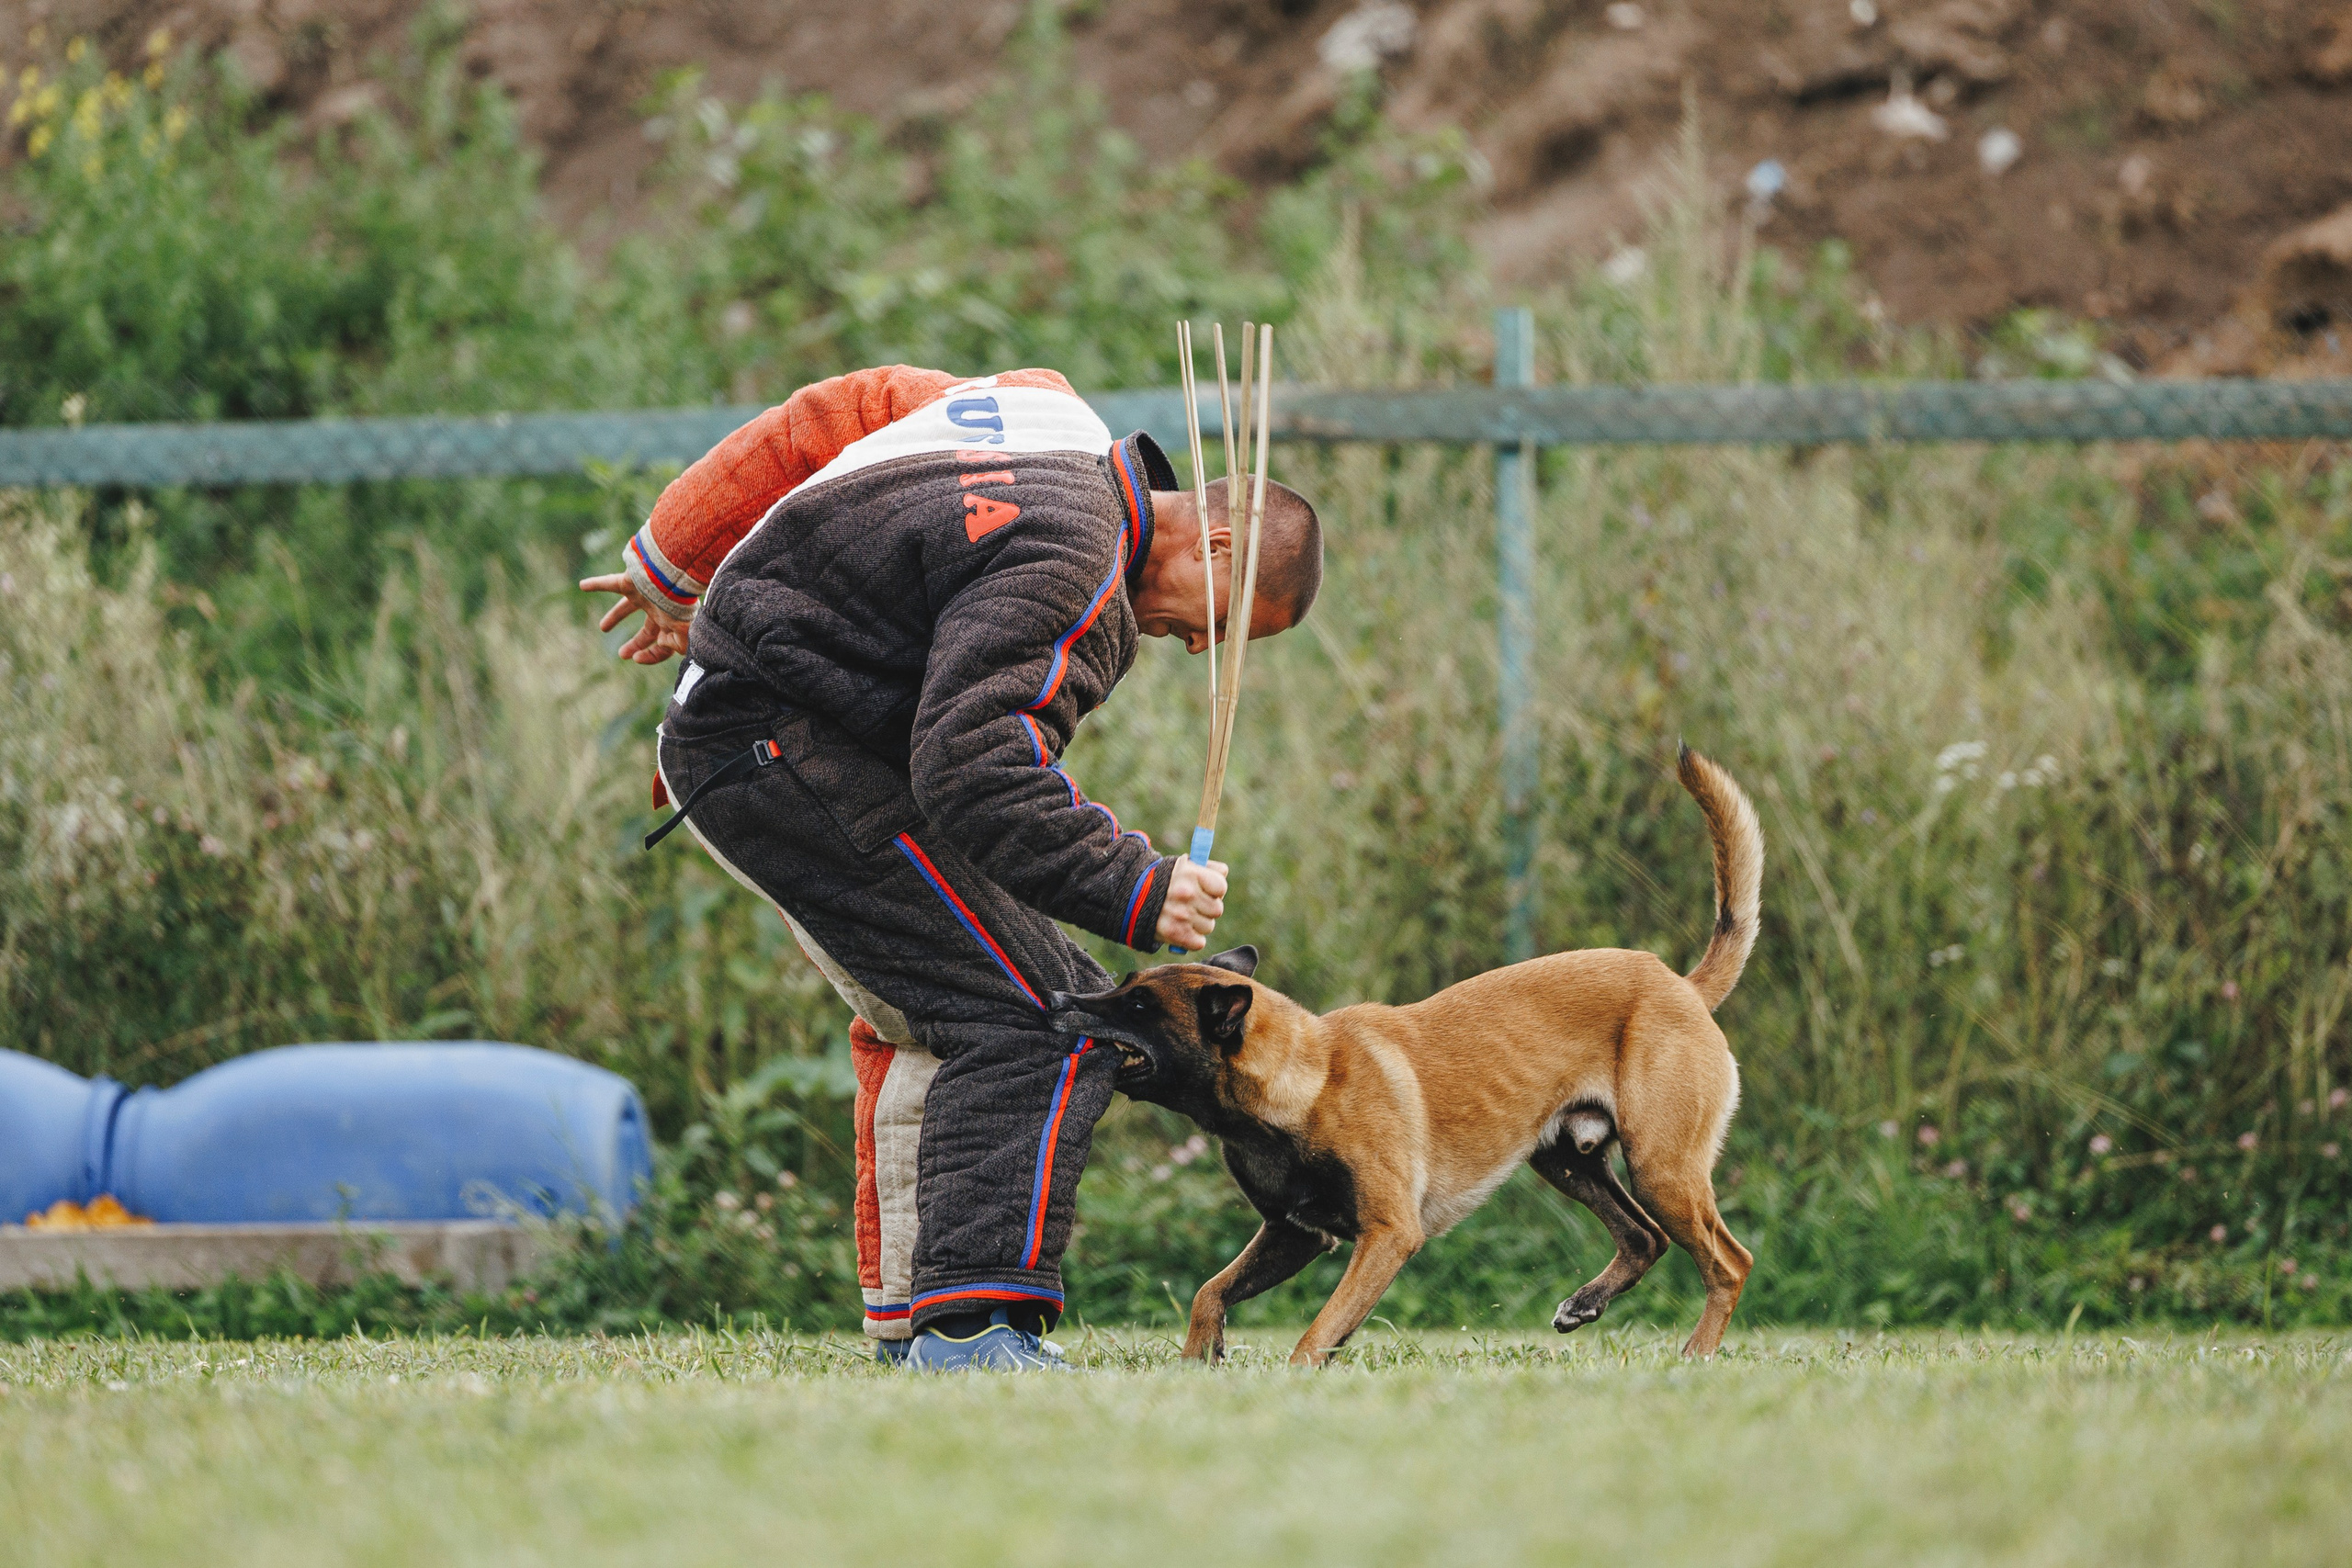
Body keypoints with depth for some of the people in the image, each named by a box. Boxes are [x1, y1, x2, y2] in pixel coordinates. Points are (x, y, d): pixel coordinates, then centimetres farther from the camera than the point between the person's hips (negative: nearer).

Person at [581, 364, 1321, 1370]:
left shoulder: (1054, 413, 10)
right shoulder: (1064, 565, -23)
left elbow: (829, 417, 20)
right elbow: (970, 766, -33)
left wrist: (678, 571, 27)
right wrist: (1135, 894, -32)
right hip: (787, 755, -11)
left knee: (927, 1024, 20)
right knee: (1035, 1024, -17)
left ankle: (909, 1319, 24)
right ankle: (971, 1324, -25)